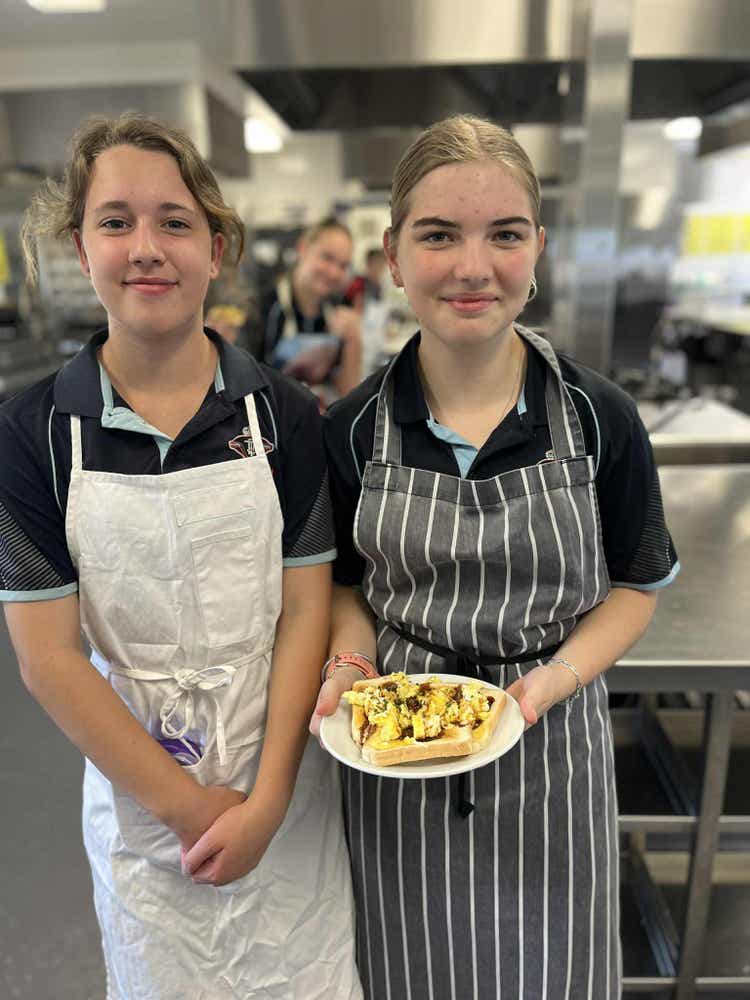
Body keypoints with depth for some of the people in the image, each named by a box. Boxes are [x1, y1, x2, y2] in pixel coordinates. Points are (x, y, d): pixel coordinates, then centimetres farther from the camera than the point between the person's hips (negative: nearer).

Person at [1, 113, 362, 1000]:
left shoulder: (283, 414, -8)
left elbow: (304, 612, -8)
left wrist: (267, 801, -12)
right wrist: (186, 805, -10)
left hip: (285, 781, 1)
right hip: (139, 794, 0)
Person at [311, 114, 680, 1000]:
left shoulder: (599, 419, -12)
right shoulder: (353, 430, -10)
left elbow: (636, 585, -2)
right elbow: (346, 582, 3)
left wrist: (555, 680, -17)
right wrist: (350, 664, -15)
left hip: (549, 751, 0)